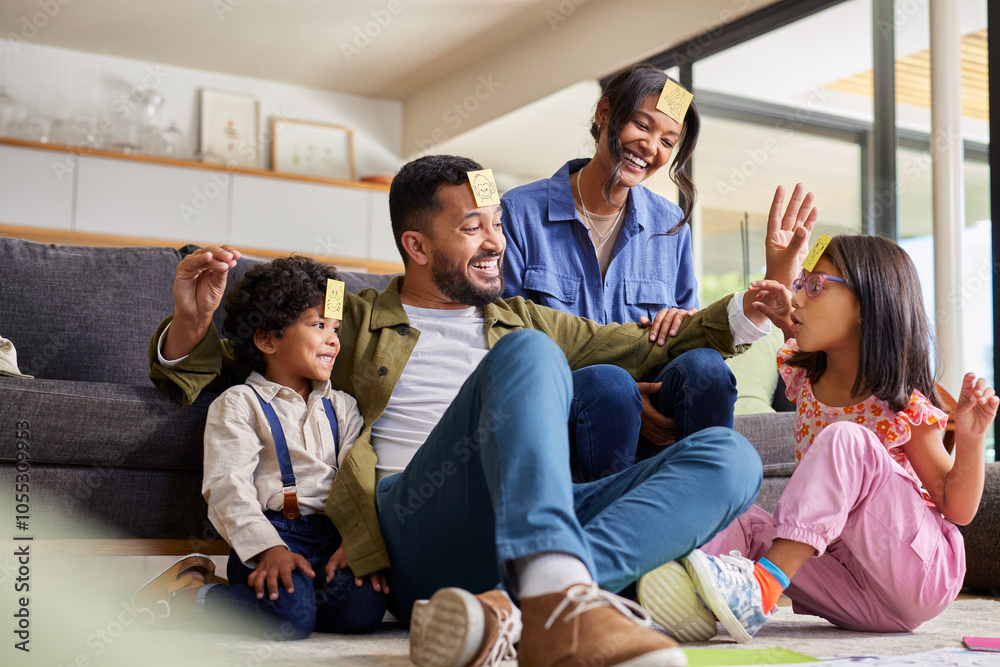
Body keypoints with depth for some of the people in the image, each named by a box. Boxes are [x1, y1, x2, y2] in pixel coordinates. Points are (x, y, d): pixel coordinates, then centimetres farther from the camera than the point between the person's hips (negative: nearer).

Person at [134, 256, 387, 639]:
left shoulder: (341, 407, 23)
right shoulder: (238, 404, 7)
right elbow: (229, 486, -6)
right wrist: (269, 549, -22)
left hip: (333, 536, 5)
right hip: (272, 533, -5)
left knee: (363, 607, -26)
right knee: (292, 616, -32)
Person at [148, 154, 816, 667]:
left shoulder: (526, 320, 33)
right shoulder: (355, 322, 25)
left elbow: (657, 350, 34)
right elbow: (196, 371, 26)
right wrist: (190, 325, 2)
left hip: (543, 524, 4)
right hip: (410, 526, -4)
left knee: (729, 456, -18)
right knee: (528, 356, -29)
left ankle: (513, 605, -41)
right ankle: (558, 598, -55)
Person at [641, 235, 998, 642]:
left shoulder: (903, 408, -12)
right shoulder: (804, 377, 6)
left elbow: (958, 509, -6)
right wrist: (786, 322, 7)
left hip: (919, 573, -6)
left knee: (845, 439, -26)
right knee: (740, 519, -15)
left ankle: (762, 584, -39)